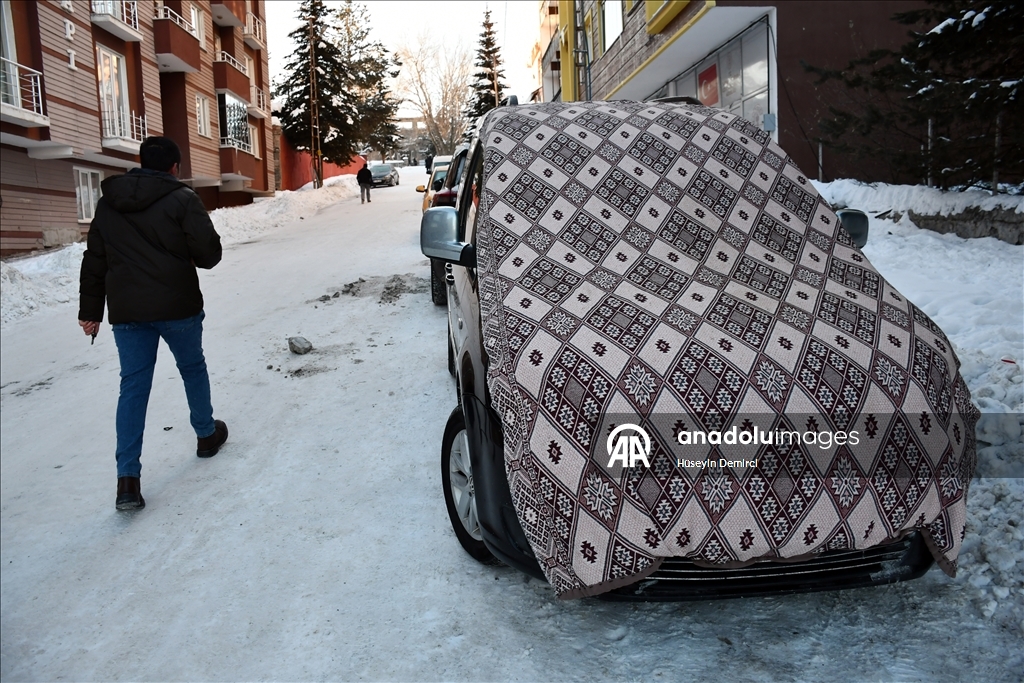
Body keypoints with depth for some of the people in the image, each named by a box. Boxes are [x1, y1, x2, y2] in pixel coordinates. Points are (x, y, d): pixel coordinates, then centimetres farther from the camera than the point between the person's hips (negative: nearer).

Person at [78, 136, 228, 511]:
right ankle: (207, 434, 37)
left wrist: (90, 308, 18)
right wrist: (194, 259, 13)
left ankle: (127, 478, -3)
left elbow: (94, 260, 13)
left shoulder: (108, 203, 10)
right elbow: (209, 251, -11)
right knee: (193, 368, 19)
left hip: (126, 310, 4)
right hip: (177, 305, -3)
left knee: (133, 385, 3)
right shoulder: (182, 198, -7)